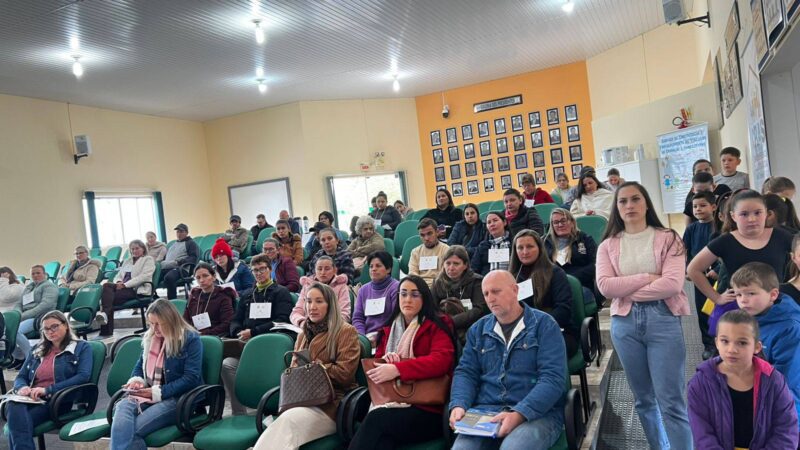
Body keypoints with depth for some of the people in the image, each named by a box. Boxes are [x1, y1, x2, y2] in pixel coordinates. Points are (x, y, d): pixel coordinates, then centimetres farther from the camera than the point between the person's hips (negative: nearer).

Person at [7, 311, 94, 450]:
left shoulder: (82, 347, 9)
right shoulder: (37, 349, 27)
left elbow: (83, 377, -6)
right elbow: (20, 376, 24)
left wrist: (47, 390, -15)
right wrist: (21, 387, -3)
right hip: (31, 399, 4)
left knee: (17, 421, -32)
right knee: (14, 406, -34)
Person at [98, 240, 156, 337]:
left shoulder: (148, 259, 7)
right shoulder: (127, 261, 28)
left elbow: (143, 277, -8)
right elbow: (118, 275, 22)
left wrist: (125, 285, -16)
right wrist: (118, 282, -4)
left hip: (138, 289, -6)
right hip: (124, 287, 6)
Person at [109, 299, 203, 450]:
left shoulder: (190, 339, -6)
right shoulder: (150, 338, 16)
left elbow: (191, 378, -12)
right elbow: (140, 365, 25)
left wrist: (157, 392, -17)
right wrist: (136, 380, 1)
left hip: (177, 399, -6)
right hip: (147, 394, 6)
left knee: (129, 429, -29)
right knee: (122, 405, -31)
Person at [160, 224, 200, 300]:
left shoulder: (191, 243, 13)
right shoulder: (173, 244, 34)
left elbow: (194, 258, -2)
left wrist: (179, 262, -14)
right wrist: (161, 262, 12)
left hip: (179, 268, -7)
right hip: (165, 268, 7)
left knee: (168, 277, -38)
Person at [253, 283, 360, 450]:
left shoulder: (346, 332, 1)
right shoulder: (304, 334, 23)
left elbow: (345, 372, -9)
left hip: (332, 402, -5)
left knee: (291, 419, -34)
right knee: (283, 420, -32)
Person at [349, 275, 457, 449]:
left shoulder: (436, 326, 1)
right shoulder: (389, 328, 19)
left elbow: (441, 361, -17)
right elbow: (376, 362, 20)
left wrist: (397, 369, -27)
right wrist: (385, 360, -6)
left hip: (427, 409, -4)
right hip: (392, 404, 4)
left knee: (376, 418, -30)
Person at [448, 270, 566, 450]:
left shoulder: (544, 325, 0)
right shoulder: (478, 329, 14)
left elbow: (552, 378, -10)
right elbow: (465, 372, 11)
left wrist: (519, 414, -22)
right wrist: (459, 405, -10)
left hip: (537, 413, -3)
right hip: (485, 410, 3)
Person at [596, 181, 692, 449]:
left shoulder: (668, 239, 1)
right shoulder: (608, 245, 7)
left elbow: (672, 284, -12)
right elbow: (605, 286, -7)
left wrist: (627, 291, -8)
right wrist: (648, 278, -11)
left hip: (663, 320, -3)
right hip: (625, 322, 3)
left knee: (671, 402, -3)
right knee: (643, 399, 15)